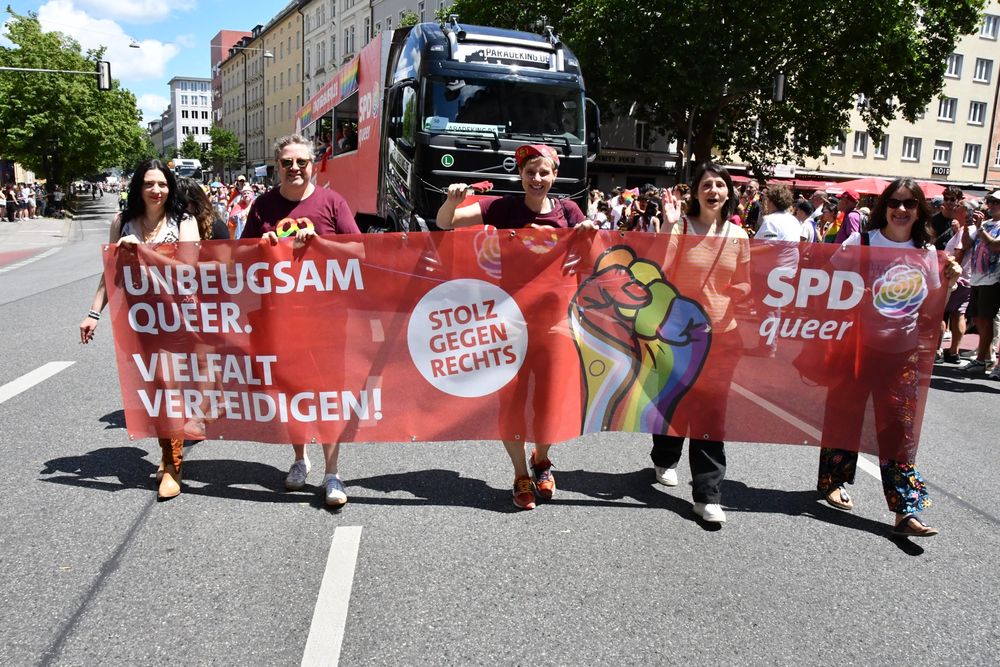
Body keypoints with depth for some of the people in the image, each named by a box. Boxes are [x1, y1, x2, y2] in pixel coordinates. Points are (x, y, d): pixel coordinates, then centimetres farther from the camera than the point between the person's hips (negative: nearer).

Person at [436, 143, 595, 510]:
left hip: (553, 315, 2)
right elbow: (444, 222, -7)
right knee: (511, 396, 3)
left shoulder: (567, 210, 4)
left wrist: (589, 234, -13)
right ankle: (521, 475, 22)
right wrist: (452, 201, -29)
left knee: (552, 396, 7)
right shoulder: (503, 207, -3)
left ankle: (541, 459, 36)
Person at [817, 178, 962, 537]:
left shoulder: (926, 252, 4)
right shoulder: (860, 242, -5)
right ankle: (832, 481, 30)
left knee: (899, 426, 2)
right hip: (856, 342, -2)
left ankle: (906, 511, 5)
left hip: (902, 349, 2)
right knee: (844, 412, 10)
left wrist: (948, 282, -10)